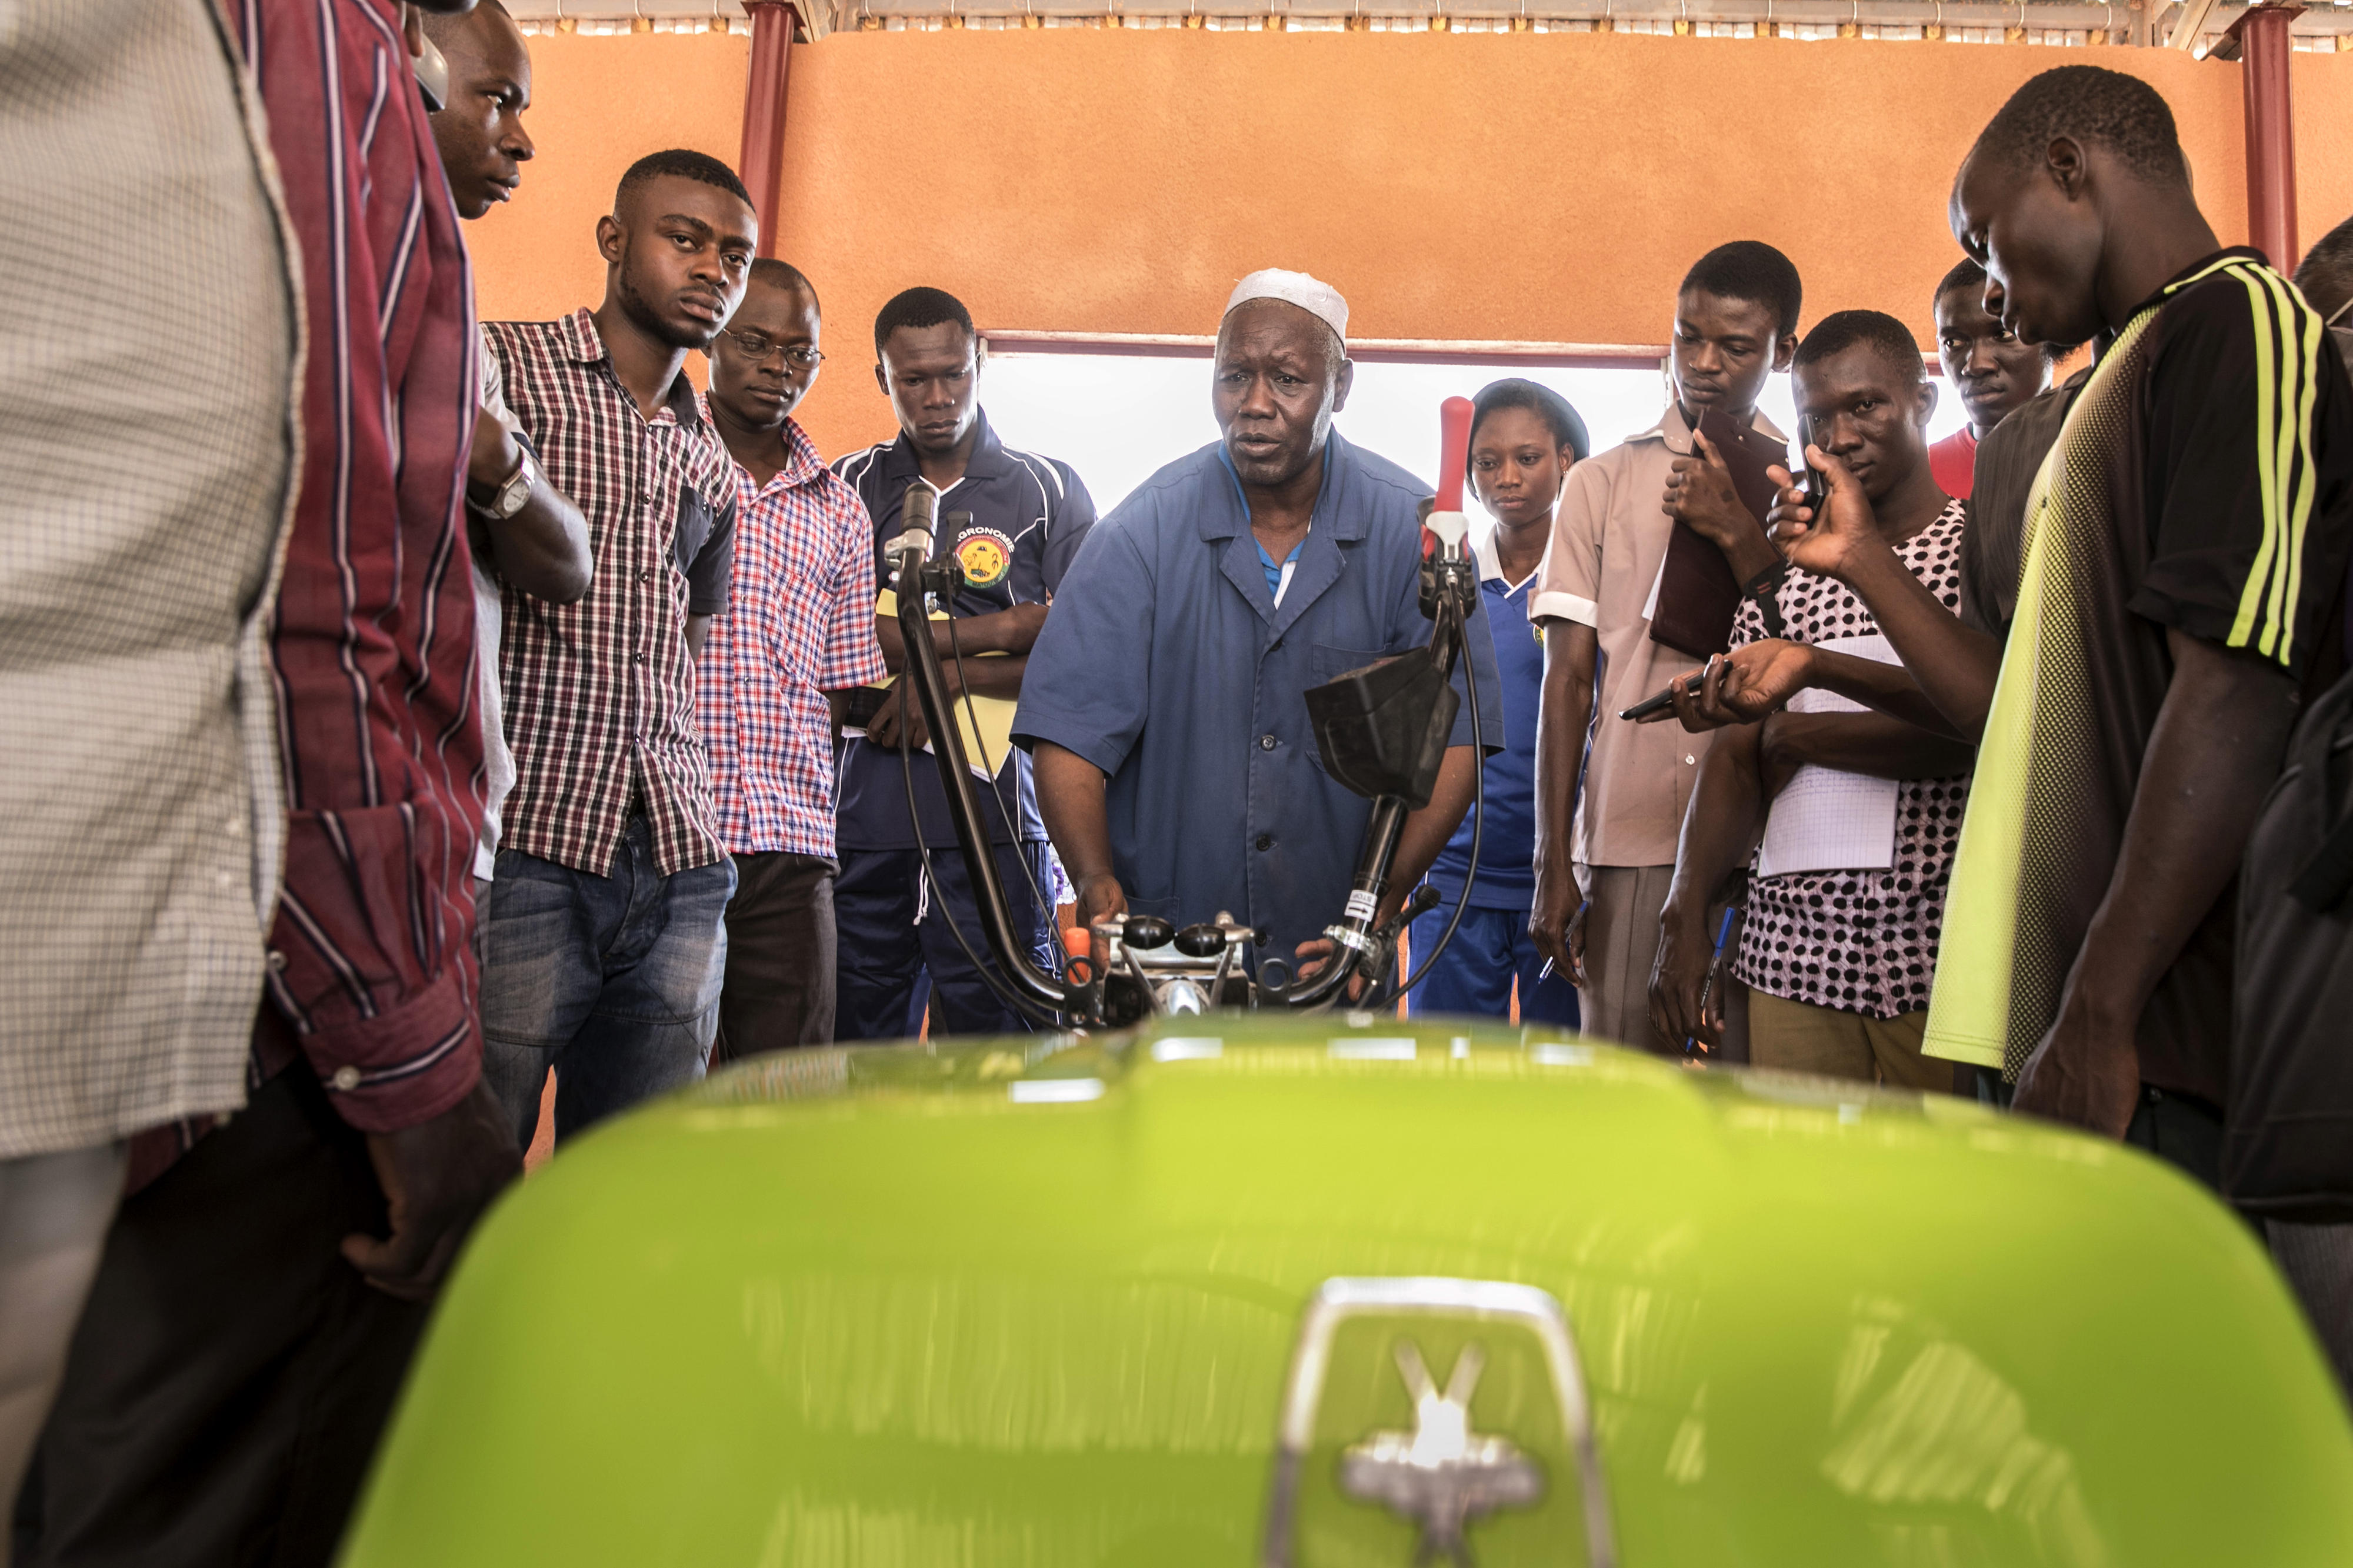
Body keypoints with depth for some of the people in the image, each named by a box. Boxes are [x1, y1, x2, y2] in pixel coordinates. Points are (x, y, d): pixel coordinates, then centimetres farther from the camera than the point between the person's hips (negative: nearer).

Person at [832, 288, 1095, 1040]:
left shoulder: (1050, 491, 10)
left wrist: (953, 675, -11)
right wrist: (1001, 629, -5)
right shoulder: (848, 489, 12)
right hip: (863, 816, 1)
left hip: (993, 816, -1)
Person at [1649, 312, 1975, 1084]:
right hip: (1792, 947, 3)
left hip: (1939, 950, -3)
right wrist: (1687, 910, -5)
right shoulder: (1782, 578, 15)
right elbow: (1734, 760, 8)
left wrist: (1799, 734, -1)